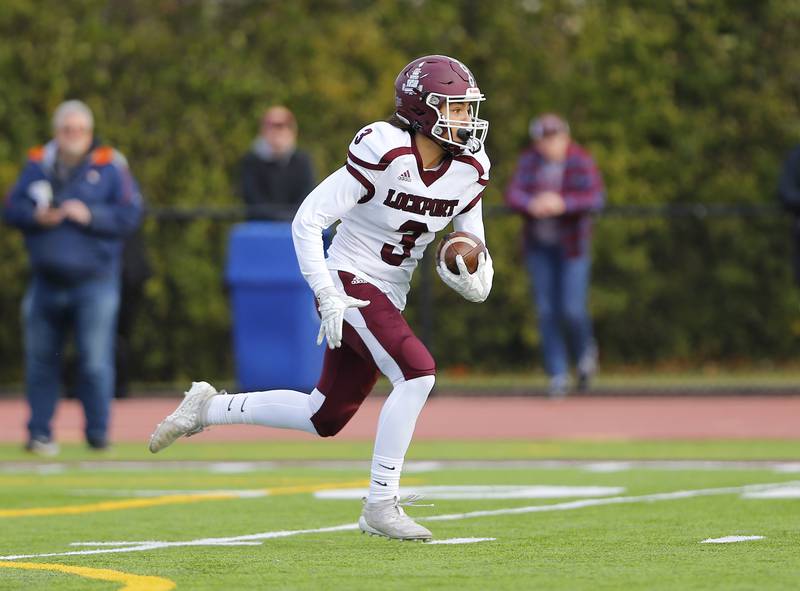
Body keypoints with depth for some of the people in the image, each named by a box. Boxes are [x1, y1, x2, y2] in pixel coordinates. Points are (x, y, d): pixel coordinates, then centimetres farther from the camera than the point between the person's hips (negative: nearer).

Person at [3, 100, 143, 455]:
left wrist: (90, 216, -16)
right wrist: (36, 216, -10)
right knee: (41, 359, 6)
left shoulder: (109, 166, -1)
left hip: (94, 282, -3)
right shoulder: (38, 165, 9)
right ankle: (39, 433, 14)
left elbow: (130, 213, -5)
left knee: (95, 362, -7)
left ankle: (98, 434, 2)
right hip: (46, 282, 3)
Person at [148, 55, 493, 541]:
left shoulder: (467, 173, 0)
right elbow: (308, 219, -17)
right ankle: (381, 504, -19)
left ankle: (210, 408, 30)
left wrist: (468, 274, -16)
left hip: (388, 300, 8)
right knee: (417, 372, -26)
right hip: (351, 283, -8)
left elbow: (477, 265, 9)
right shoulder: (384, 154, -20)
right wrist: (327, 296, -22)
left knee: (325, 419, 12)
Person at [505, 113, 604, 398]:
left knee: (572, 309, -10)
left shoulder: (582, 163, -12)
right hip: (538, 244, 3)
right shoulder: (530, 159, -1)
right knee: (546, 309, 0)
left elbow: (596, 198, -23)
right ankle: (558, 374, 9)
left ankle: (585, 350, 22)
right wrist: (532, 205, -31)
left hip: (572, 244, -3)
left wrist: (563, 204, -38)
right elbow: (513, 193, -9)